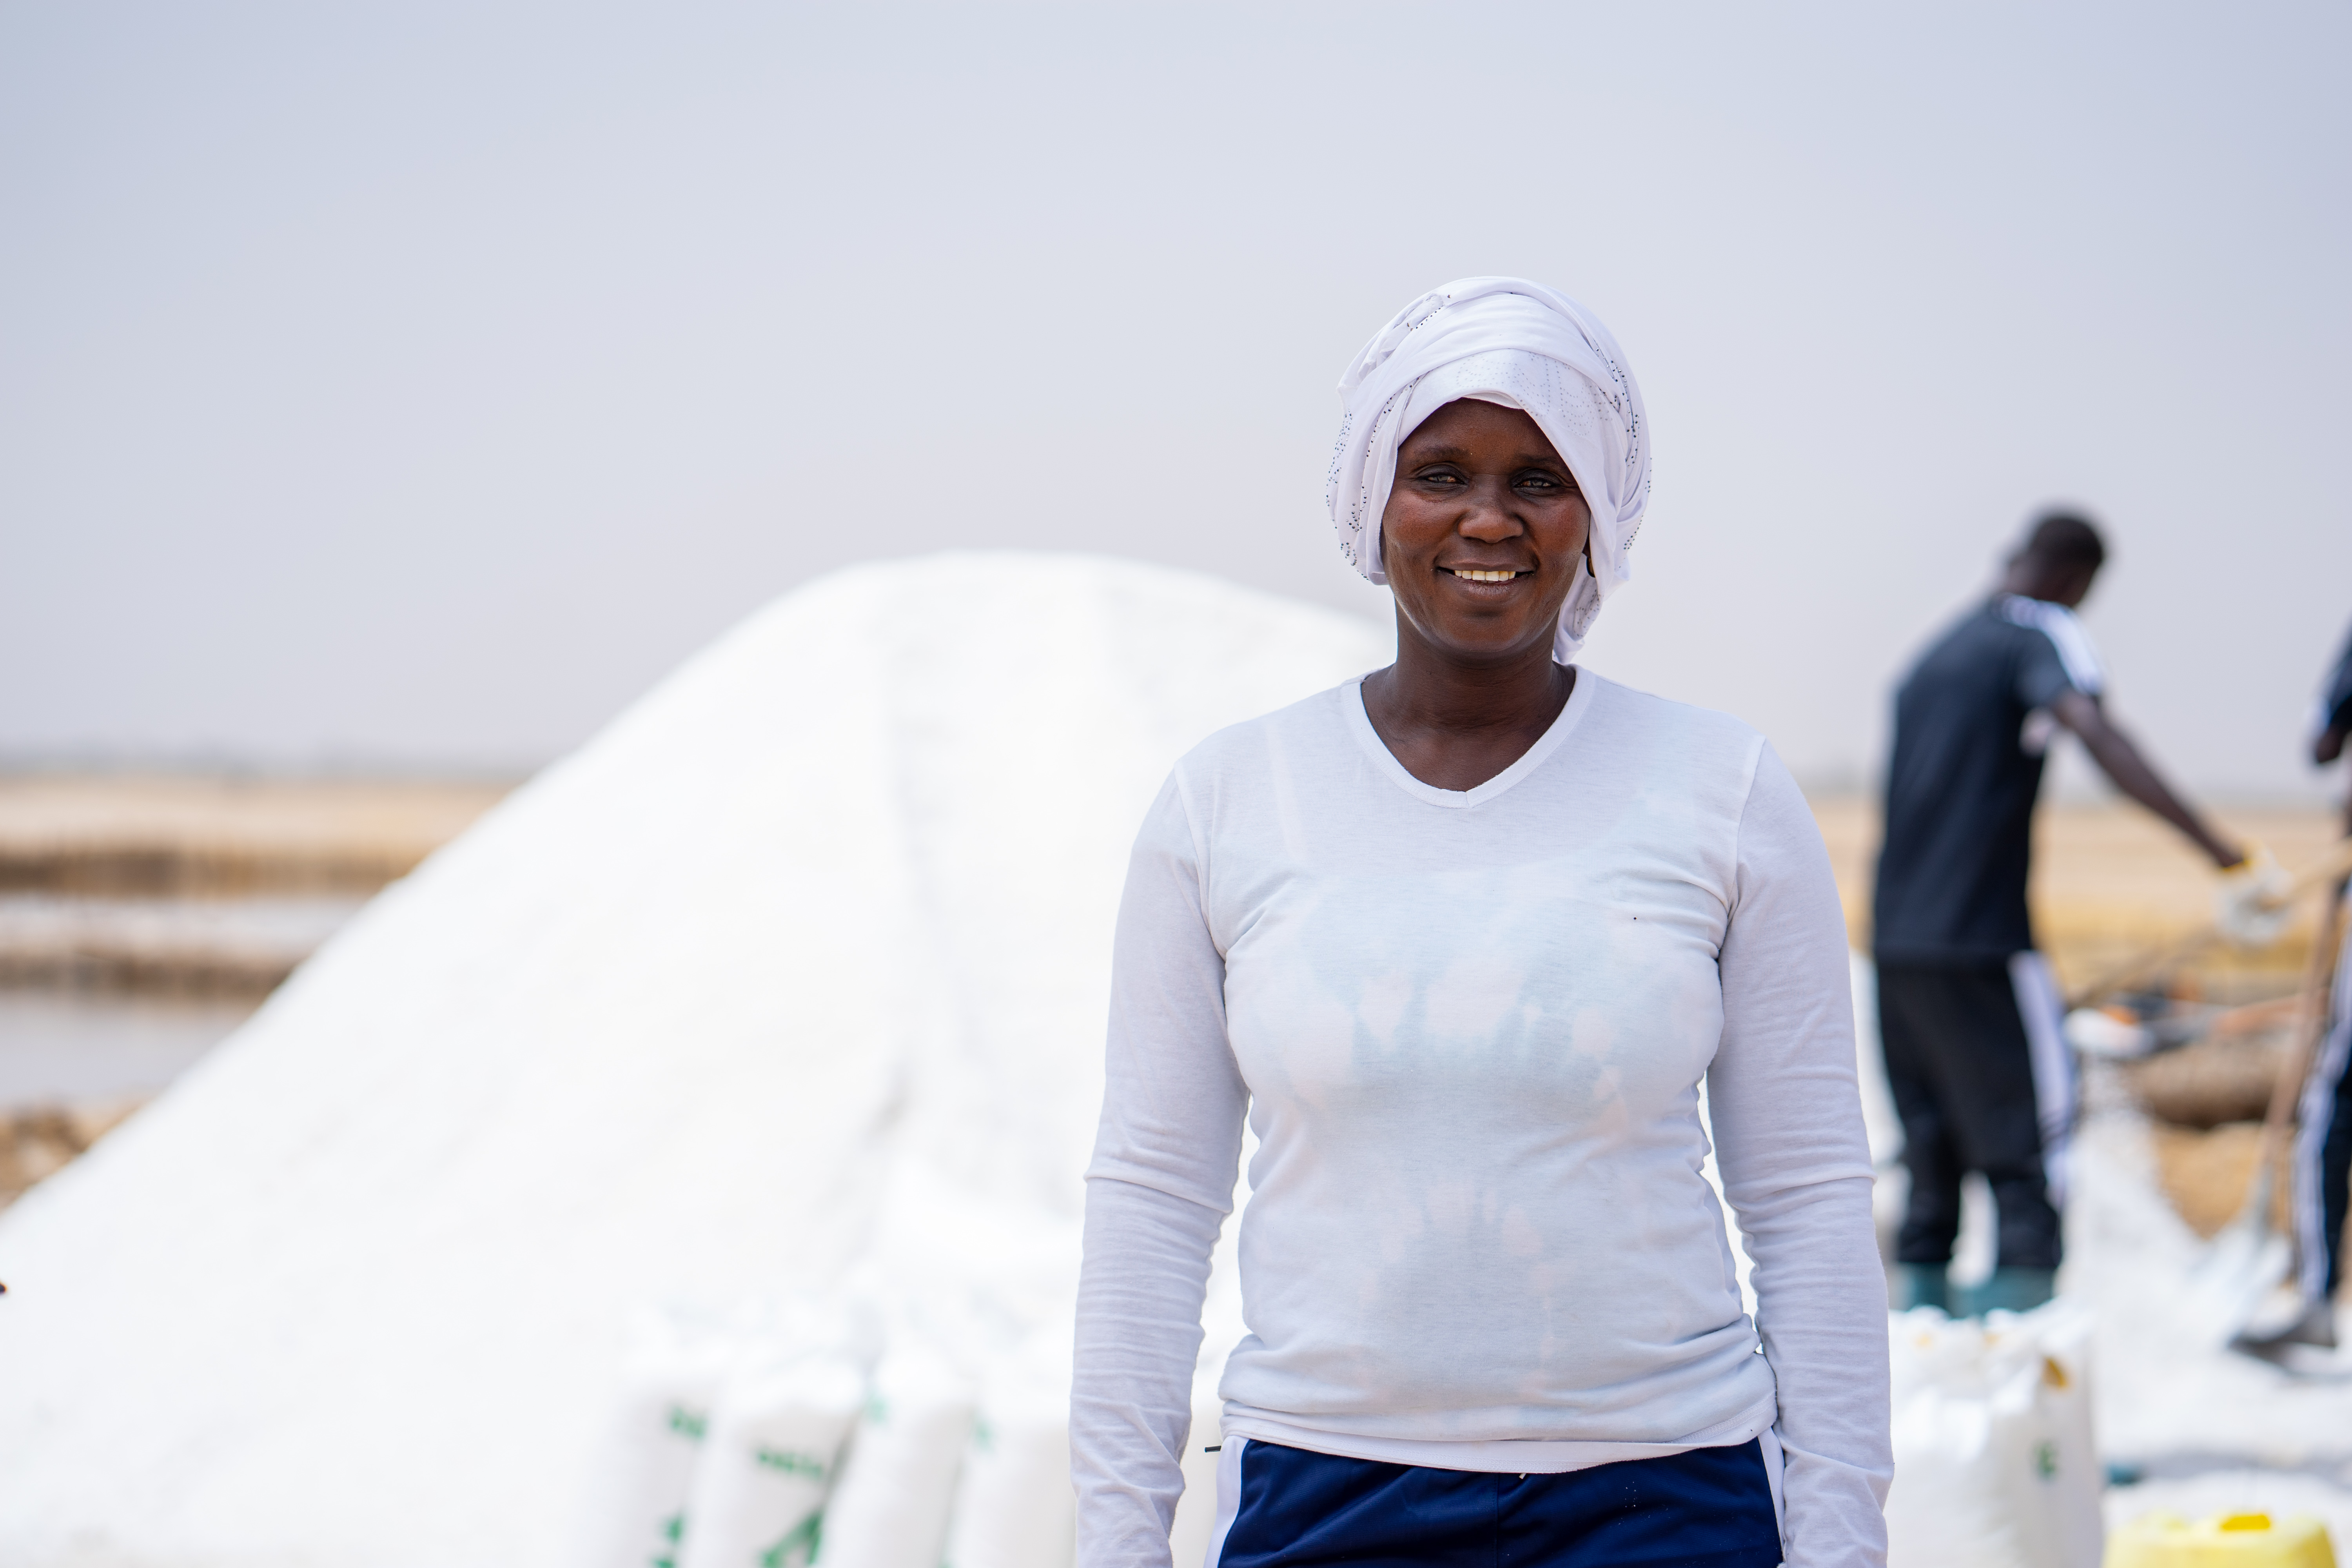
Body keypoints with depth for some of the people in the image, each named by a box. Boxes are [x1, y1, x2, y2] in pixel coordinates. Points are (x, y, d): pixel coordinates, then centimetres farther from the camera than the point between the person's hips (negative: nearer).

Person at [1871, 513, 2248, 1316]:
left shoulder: (1936, 653, 21)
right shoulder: (2042, 634, -3)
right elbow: (2097, 733, -23)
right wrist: (2213, 843, -32)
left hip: (1894, 943, 8)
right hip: (1981, 945, -8)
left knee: (1930, 1168, 11)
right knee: (2029, 1167, -5)